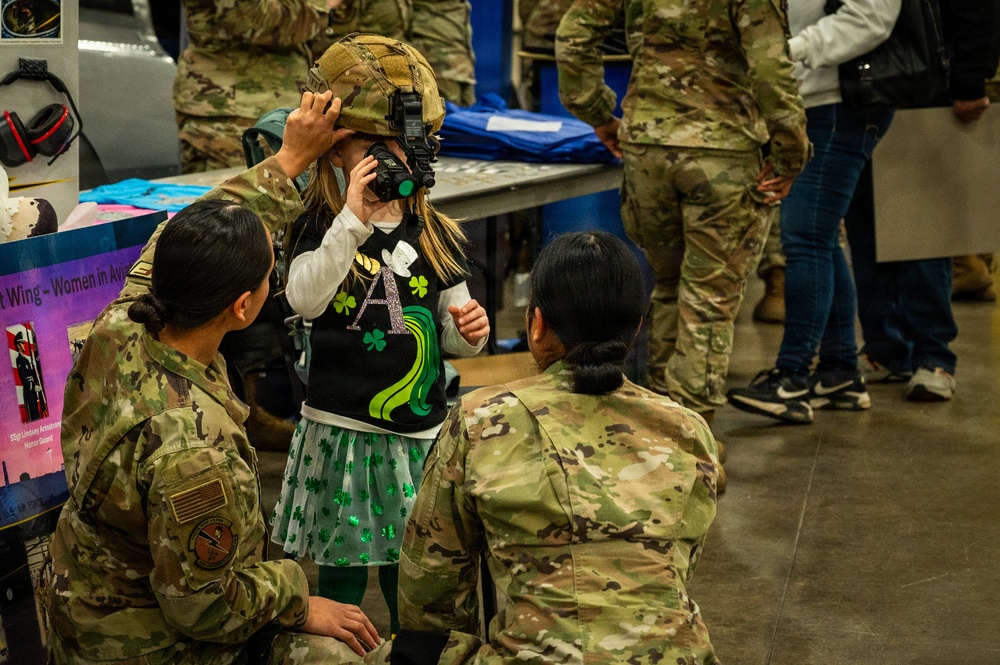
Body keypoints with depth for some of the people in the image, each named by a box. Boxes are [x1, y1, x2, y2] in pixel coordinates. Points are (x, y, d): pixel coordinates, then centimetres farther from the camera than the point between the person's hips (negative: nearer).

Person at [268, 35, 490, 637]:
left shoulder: (436, 234, 4)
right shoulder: (321, 227, -6)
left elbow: (452, 332, 12)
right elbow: (304, 300, -24)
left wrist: (468, 331, -12)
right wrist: (354, 220, -28)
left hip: (417, 431, 3)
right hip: (341, 428, -3)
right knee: (342, 568, 7)